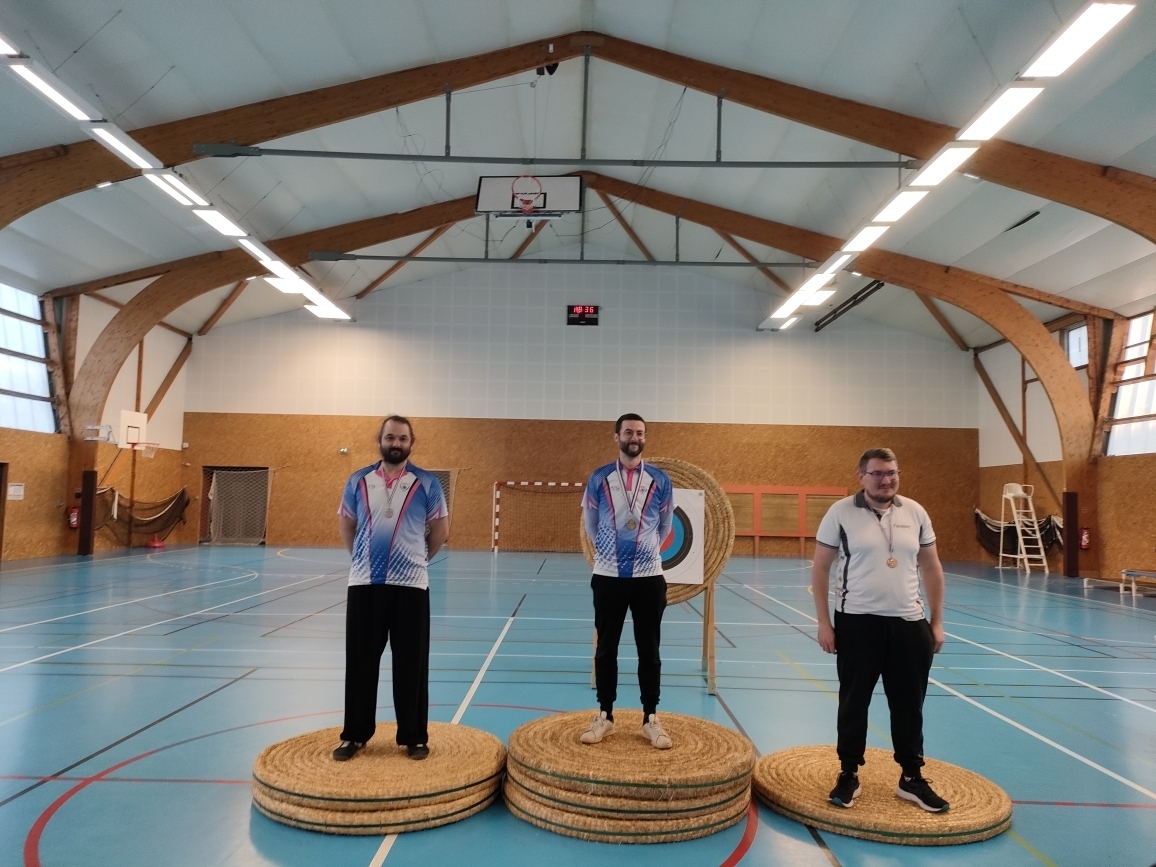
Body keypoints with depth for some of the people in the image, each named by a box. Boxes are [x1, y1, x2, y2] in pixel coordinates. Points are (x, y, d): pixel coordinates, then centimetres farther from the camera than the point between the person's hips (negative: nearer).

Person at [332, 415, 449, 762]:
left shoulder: (427, 483, -2)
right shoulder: (358, 481, 5)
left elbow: (441, 529, 6)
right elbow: (345, 524, 16)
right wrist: (363, 558, 13)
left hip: (410, 584, -2)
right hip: (364, 583, 2)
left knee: (411, 664, 5)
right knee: (360, 662, 10)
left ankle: (414, 737, 18)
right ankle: (354, 735, 24)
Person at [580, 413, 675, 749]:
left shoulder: (661, 480, 0)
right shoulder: (599, 479, -1)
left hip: (649, 576, 0)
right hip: (608, 576, 0)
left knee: (649, 650, 7)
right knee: (606, 648, 8)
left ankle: (651, 719, 18)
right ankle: (604, 716, 20)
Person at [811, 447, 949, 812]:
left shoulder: (915, 513, 4)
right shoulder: (841, 512, -6)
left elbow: (931, 568, 11)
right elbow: (820, 568, -3)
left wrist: (937, 622, 8)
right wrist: (824, 623, -7)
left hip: (909, 623, 3)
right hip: (856, 622, -3)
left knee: (909, 704, 12)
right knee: (853, 702, 8)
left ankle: (911, 778, 29)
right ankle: (849, 775, 23)